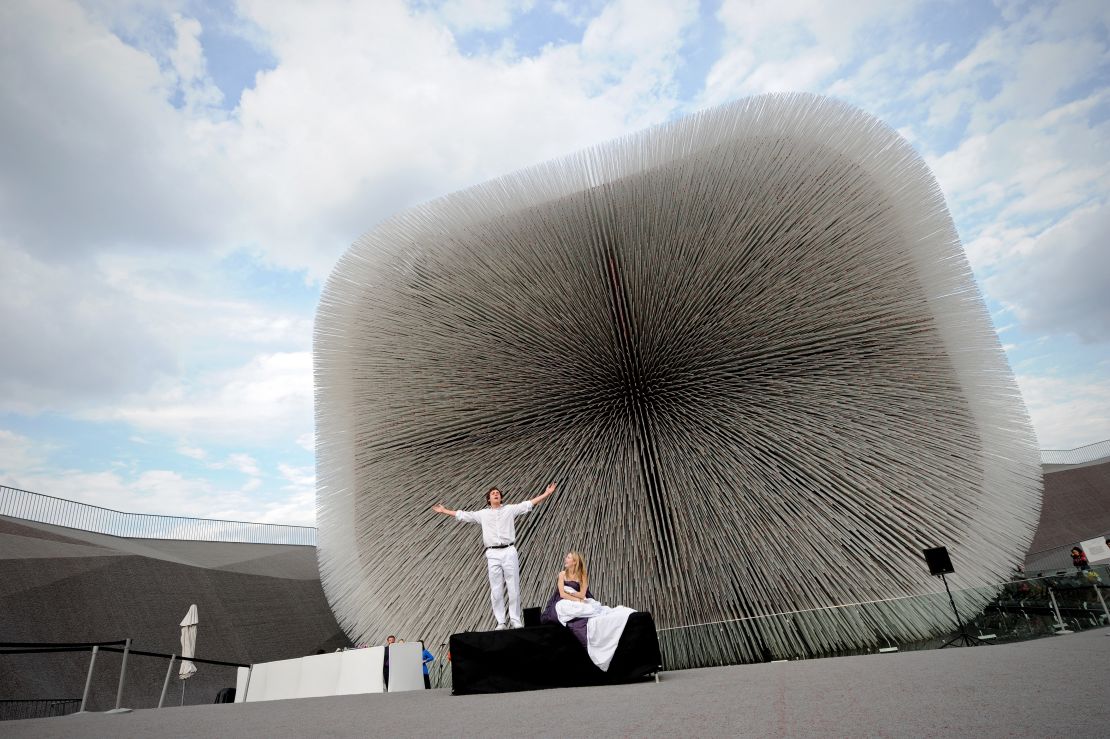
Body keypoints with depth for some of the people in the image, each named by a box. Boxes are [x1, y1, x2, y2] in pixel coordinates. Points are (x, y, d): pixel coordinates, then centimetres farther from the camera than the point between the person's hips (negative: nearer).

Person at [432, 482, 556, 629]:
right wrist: (444, 511, 21)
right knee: (496, 590, 2)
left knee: (514, 588, 1)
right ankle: (501, 622, 11)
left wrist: (547, 494, 1)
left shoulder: (510, 509, 10)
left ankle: (515, 620, 10)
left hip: (509, 551, -1)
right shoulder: (483, 514, 14)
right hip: (493, 554, 1)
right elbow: (463, 515, 19)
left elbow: (529, 504, 7)